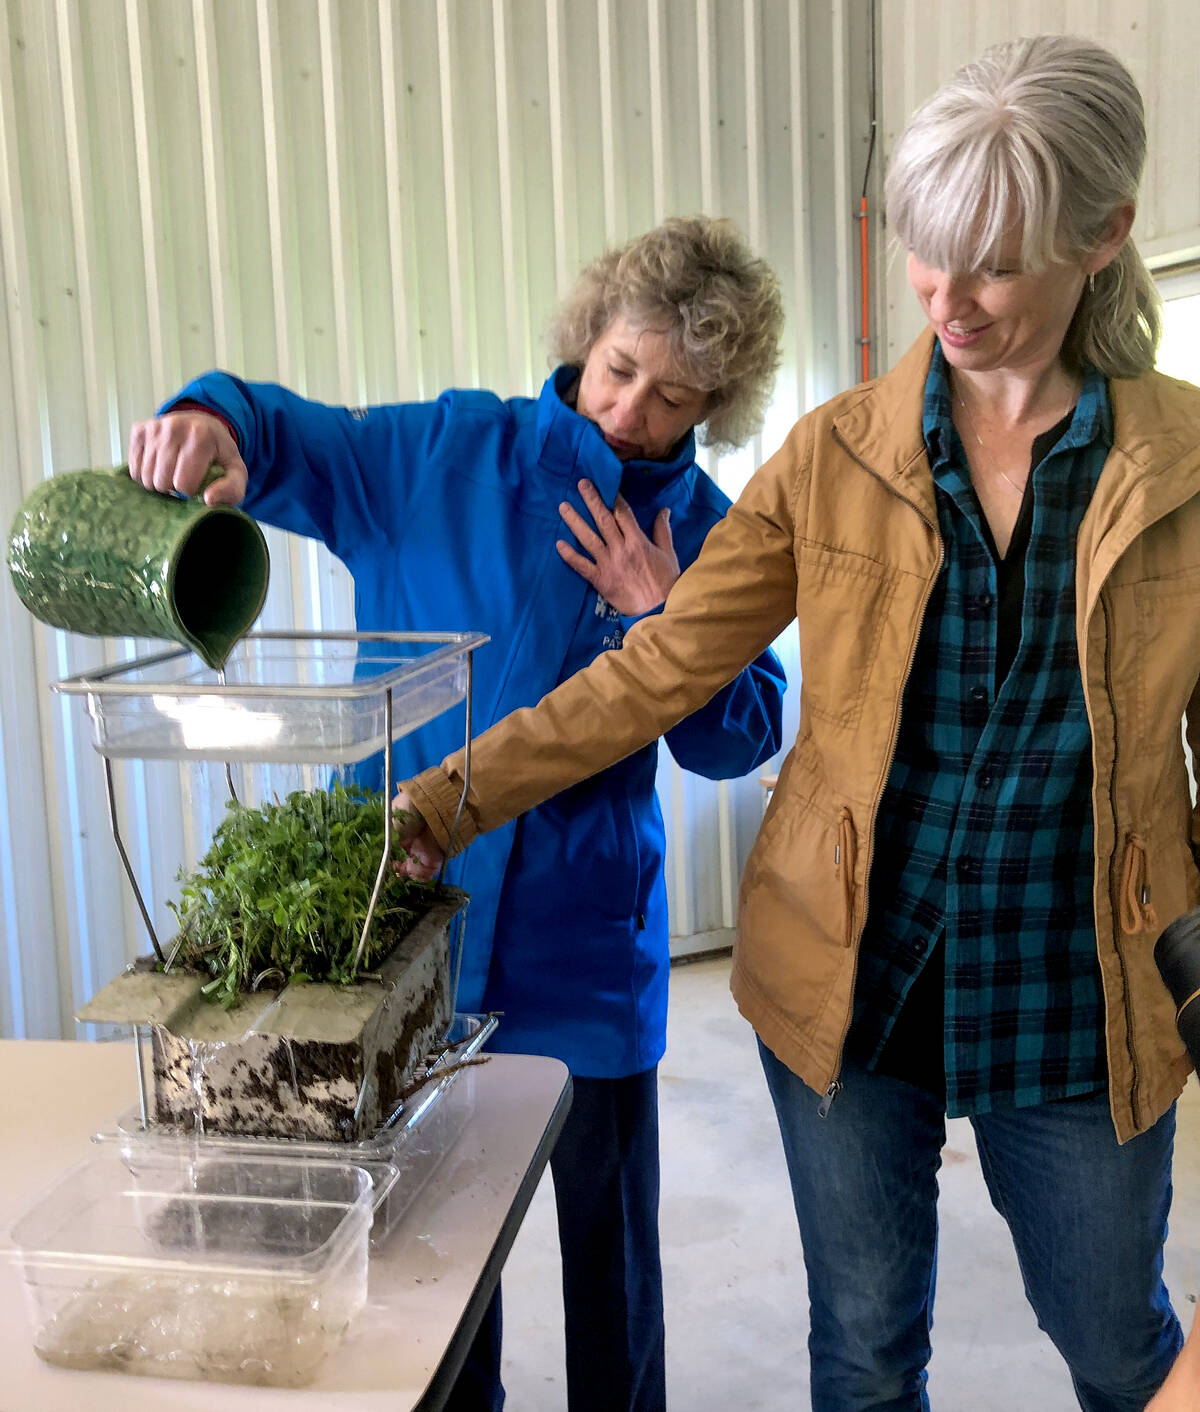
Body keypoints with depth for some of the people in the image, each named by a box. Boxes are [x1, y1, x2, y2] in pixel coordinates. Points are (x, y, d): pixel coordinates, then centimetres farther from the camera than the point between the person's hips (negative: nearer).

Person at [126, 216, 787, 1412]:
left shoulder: (707, 537, 1)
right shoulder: (446, 452, -2)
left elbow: (740, 741, 1)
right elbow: (282, 439, -3)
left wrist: (668, 623, -15)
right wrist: (211, 422, -26)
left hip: (584, 950, 1)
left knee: (607, 1227, 14)